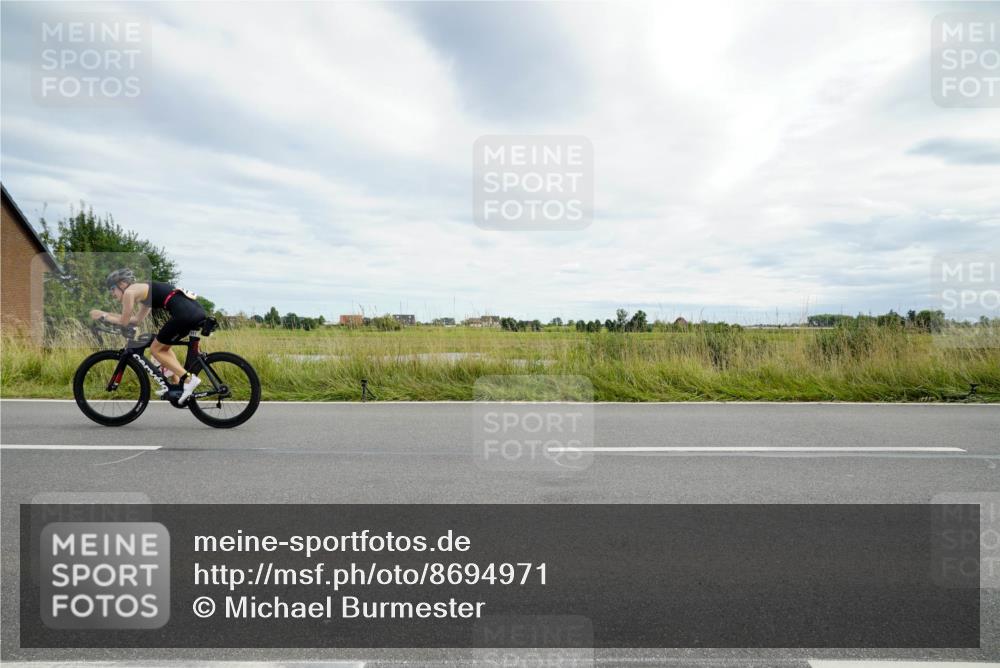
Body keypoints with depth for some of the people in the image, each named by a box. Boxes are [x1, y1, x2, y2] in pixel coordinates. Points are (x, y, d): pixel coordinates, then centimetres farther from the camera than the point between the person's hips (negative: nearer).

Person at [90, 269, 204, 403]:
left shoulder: (129, 291, 5)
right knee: (163, 346, 26)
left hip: (185, 313, -9)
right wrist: (108, 314, 40)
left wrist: (104, 316, 28)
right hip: (197, 310, 9)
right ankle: (177, 384, 21)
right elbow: (138, 319, 37)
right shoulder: (143, 289, 31)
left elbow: (123, 322, 12)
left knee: (155, 349, 10)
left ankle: (188, 379, -4)